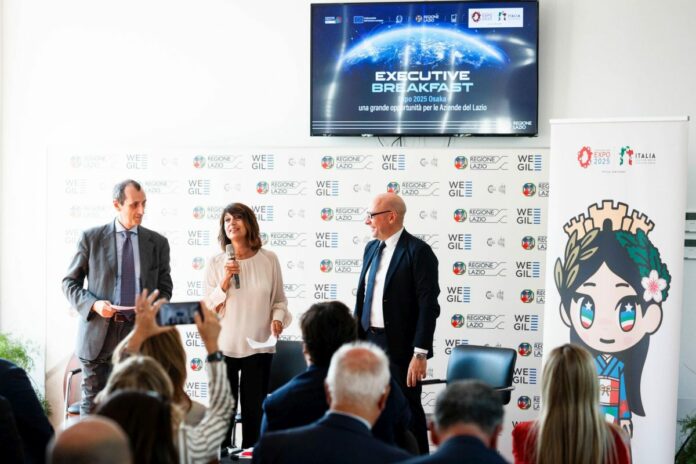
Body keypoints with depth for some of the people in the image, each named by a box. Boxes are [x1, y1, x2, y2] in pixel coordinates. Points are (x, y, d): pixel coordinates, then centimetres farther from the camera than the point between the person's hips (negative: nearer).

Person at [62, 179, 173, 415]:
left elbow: (164, 288, 13)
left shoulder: (158, 242, 8)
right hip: (99, 333, -1)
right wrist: (93, 304, -12)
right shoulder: (91, 238, 2)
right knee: (92, 404, 4)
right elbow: (70, 282, 6)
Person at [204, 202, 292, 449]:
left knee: (254, 409, 6)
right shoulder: (217, 263, 0)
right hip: (223, 346, 0)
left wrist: (277, 319, -10)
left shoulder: (268, 259, 1)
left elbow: (279, 300, 9)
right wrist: (226, 280, -13)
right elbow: (208, 307, 0)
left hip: (258, 346, 0)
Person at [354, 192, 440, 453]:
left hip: (401, 347, -7)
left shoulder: (418, 251, -11)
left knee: (407, 410, 2)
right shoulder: (371, 248, 11)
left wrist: (420, 354, -18)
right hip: (370, 342, 7)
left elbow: (428, 306, -15)